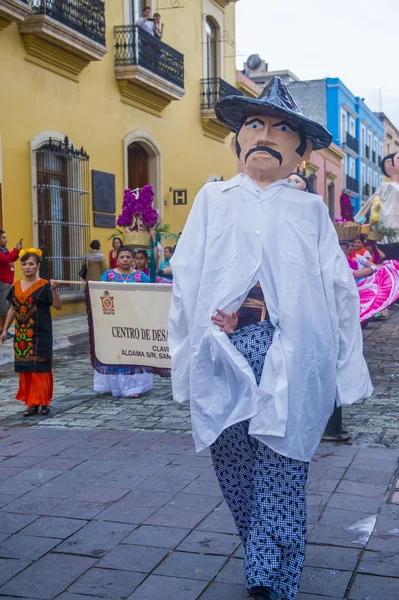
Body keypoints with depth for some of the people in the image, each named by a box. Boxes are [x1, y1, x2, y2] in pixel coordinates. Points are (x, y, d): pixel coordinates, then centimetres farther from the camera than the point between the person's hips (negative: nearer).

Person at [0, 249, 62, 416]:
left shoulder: (44, 286, -7)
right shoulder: (16, 286, 9)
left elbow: (58, 307, -13)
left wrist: (54, 290, -27)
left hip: (40, 335, -5)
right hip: (21, 335, 5)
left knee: (40, 368, -3)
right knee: (24, 368, 6)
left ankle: (44, 401, 8)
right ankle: (31, 403, 13)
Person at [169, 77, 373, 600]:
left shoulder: (310, 210, 15)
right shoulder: (213, 198, 16)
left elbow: (338, 290, 11)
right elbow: (185, 279, 12)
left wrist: (347, 371, 6)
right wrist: (187, 353, 5)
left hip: (291, 358, -1)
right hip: (223, 354, 1)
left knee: (281, 466, -5)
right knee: (233, 463, 4)